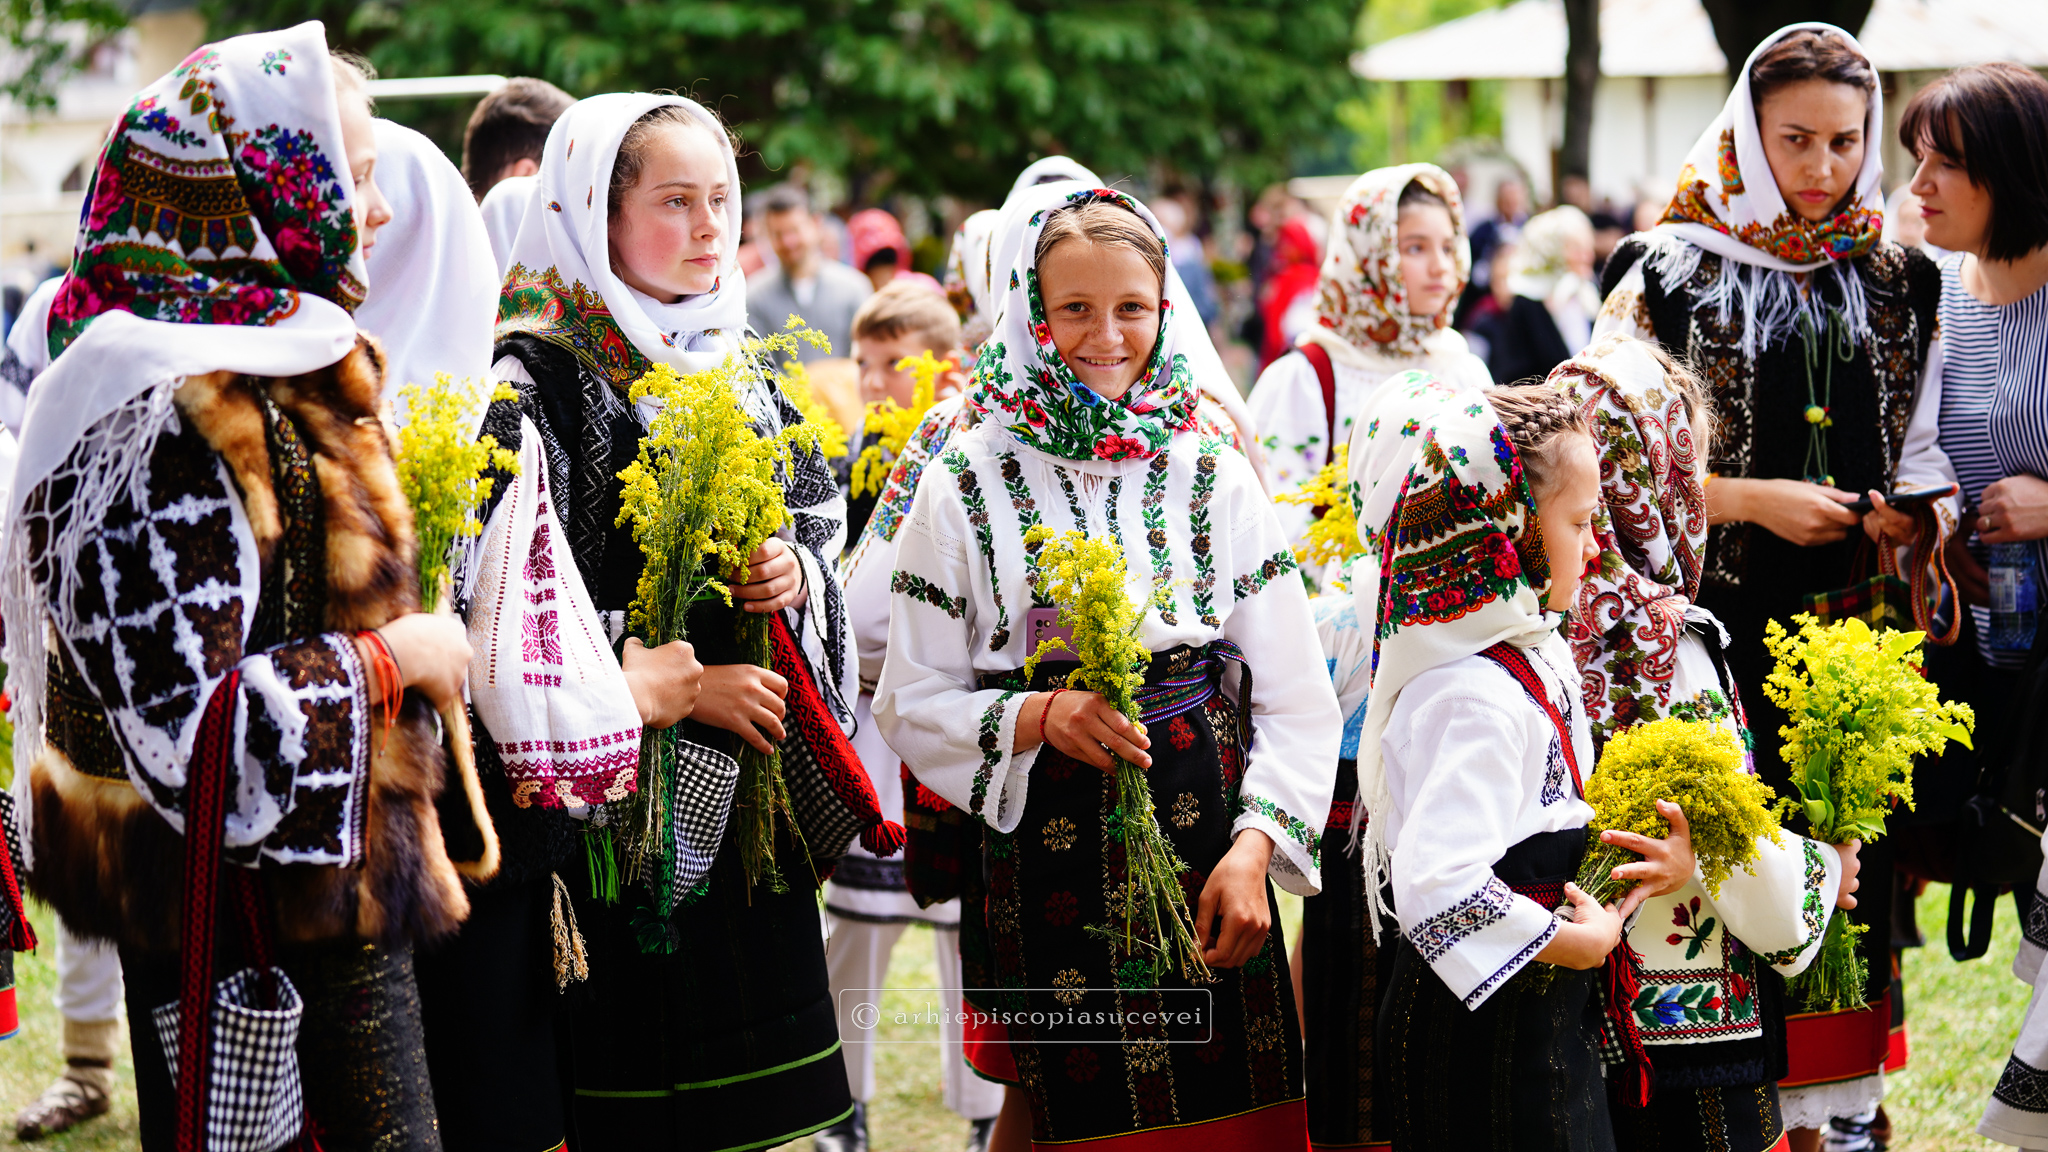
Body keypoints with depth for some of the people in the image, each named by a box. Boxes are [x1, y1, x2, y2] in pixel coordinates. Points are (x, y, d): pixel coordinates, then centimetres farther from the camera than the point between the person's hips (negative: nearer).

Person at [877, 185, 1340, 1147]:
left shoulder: (1216, 478, 5)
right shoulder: (968, 484, 0)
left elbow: (1293, 700, 4)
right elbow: (913, 705, 1)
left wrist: (1256, 847, -9)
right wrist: (1039, 717, -15)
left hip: (1212, 842, 2)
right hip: (1048, 848, -1)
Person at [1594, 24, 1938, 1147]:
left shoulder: (1895, 281, 11)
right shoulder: (1674, 270, -1)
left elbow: (1921, 451, 18)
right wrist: (1754, 500, -11)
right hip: (1722, 623, -3)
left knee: (1846, 852, 5)